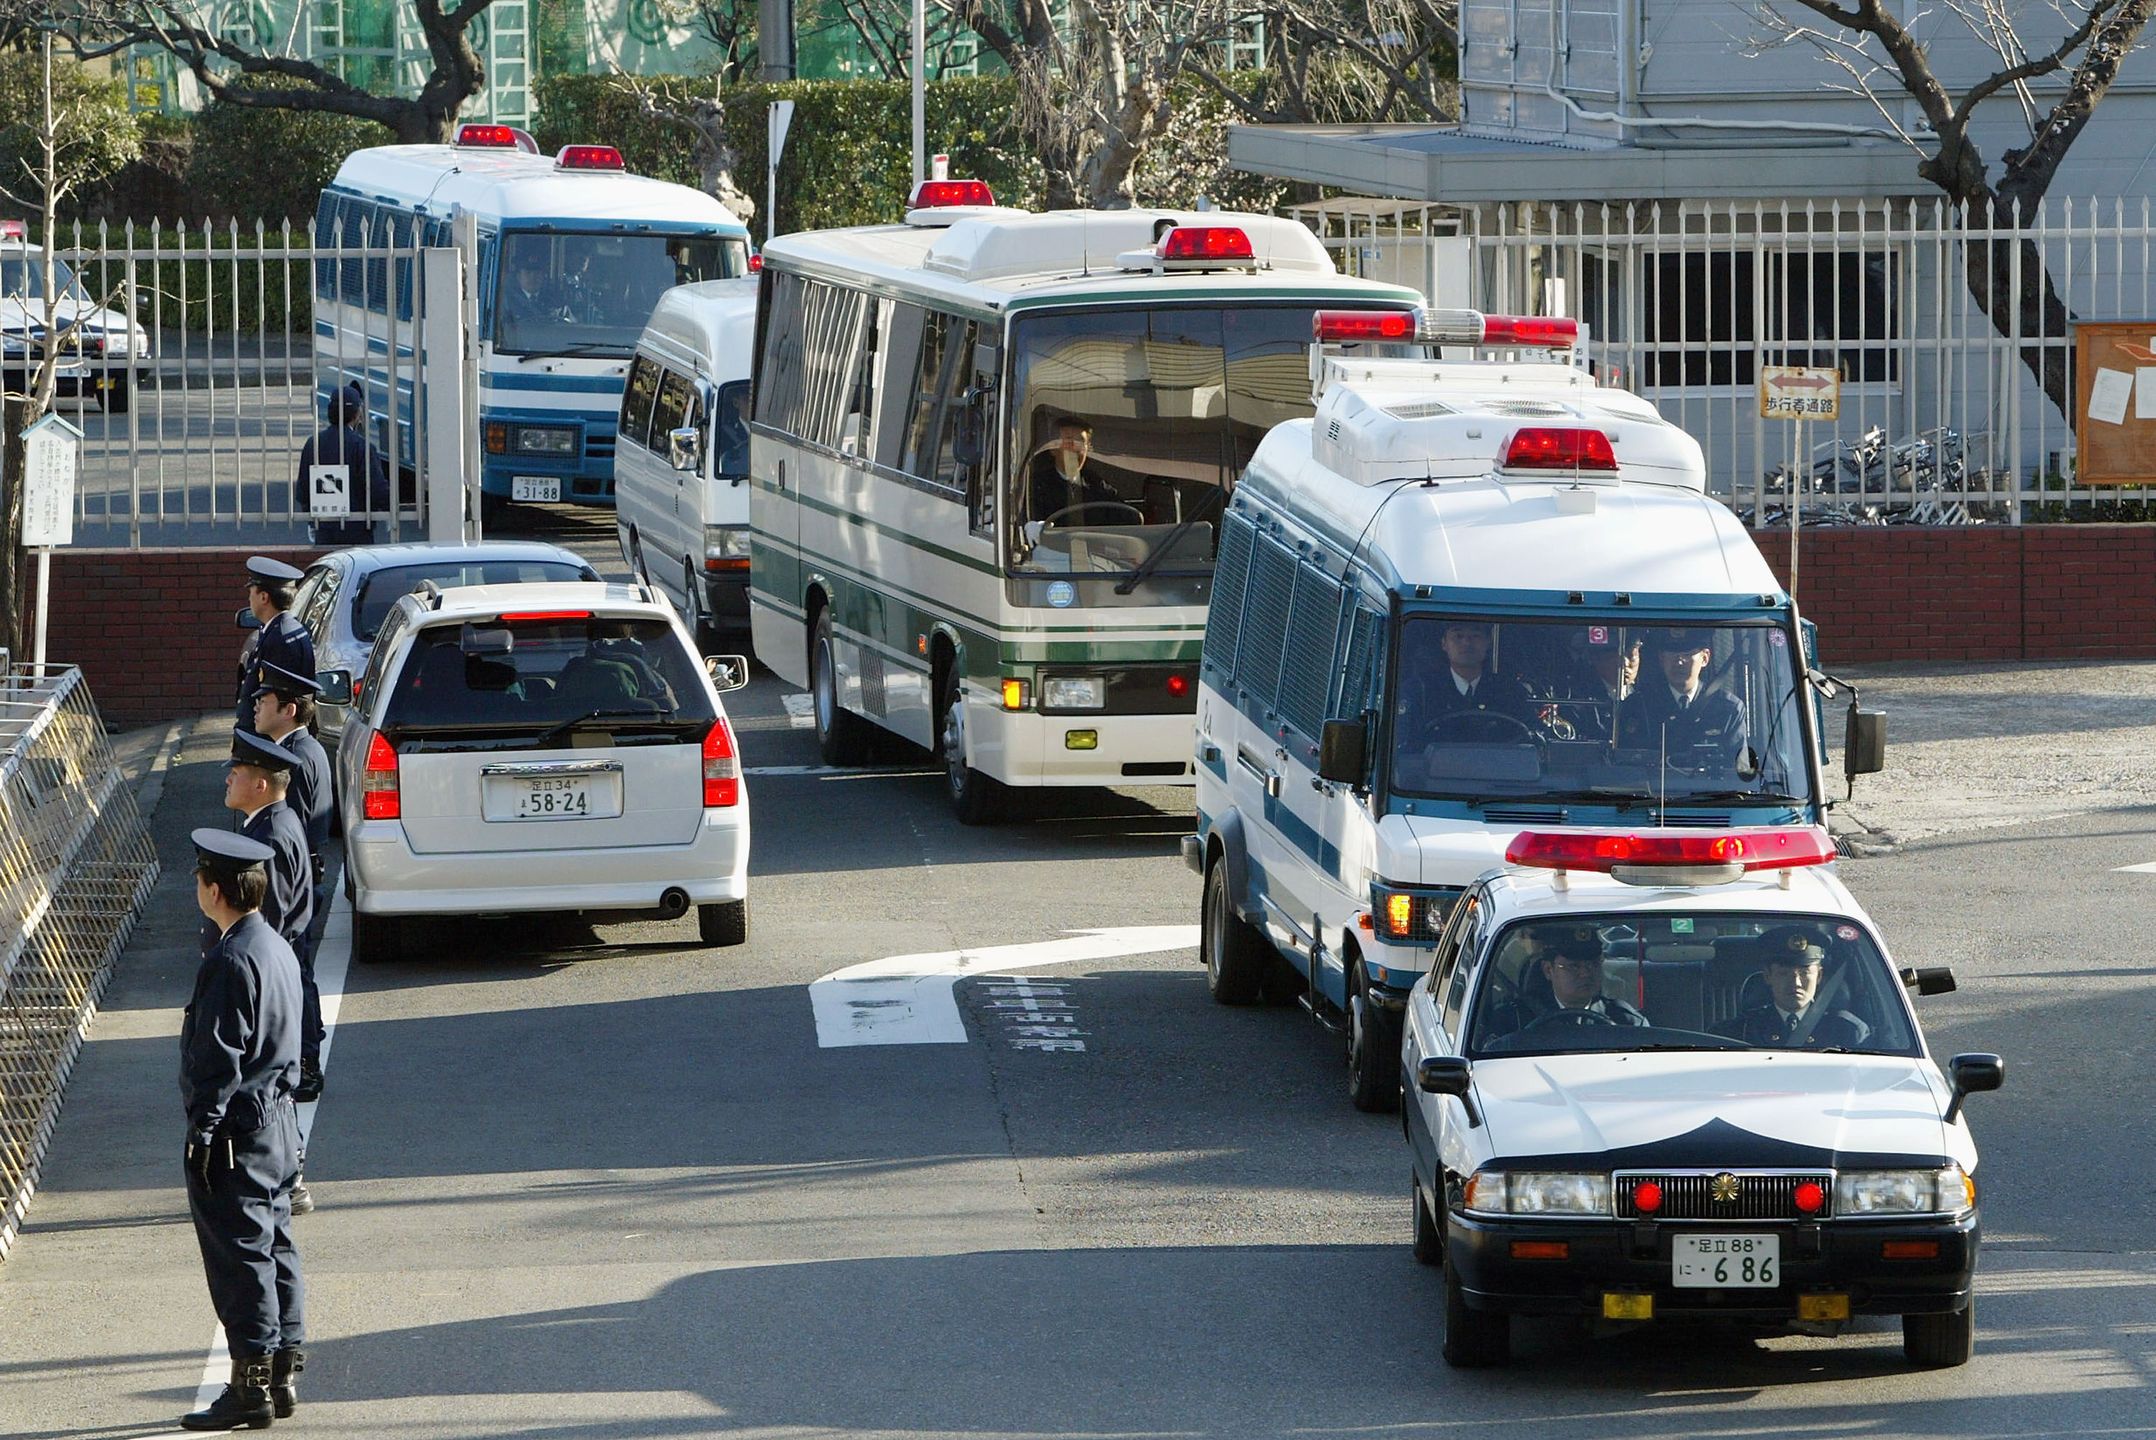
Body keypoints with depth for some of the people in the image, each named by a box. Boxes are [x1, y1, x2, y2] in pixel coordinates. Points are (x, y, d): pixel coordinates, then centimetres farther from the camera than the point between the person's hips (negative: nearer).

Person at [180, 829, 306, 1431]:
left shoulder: (231, 960, -19)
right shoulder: (278, 949, 11)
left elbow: (220, 1058, -21)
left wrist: (202, 1133, -17)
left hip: (237, 1129, -10)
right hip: (278, 1121, 10)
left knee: (239, 1252, -5)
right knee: (275, 1247, 13)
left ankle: (251, 1385, -3)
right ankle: (283, 1375, 18)